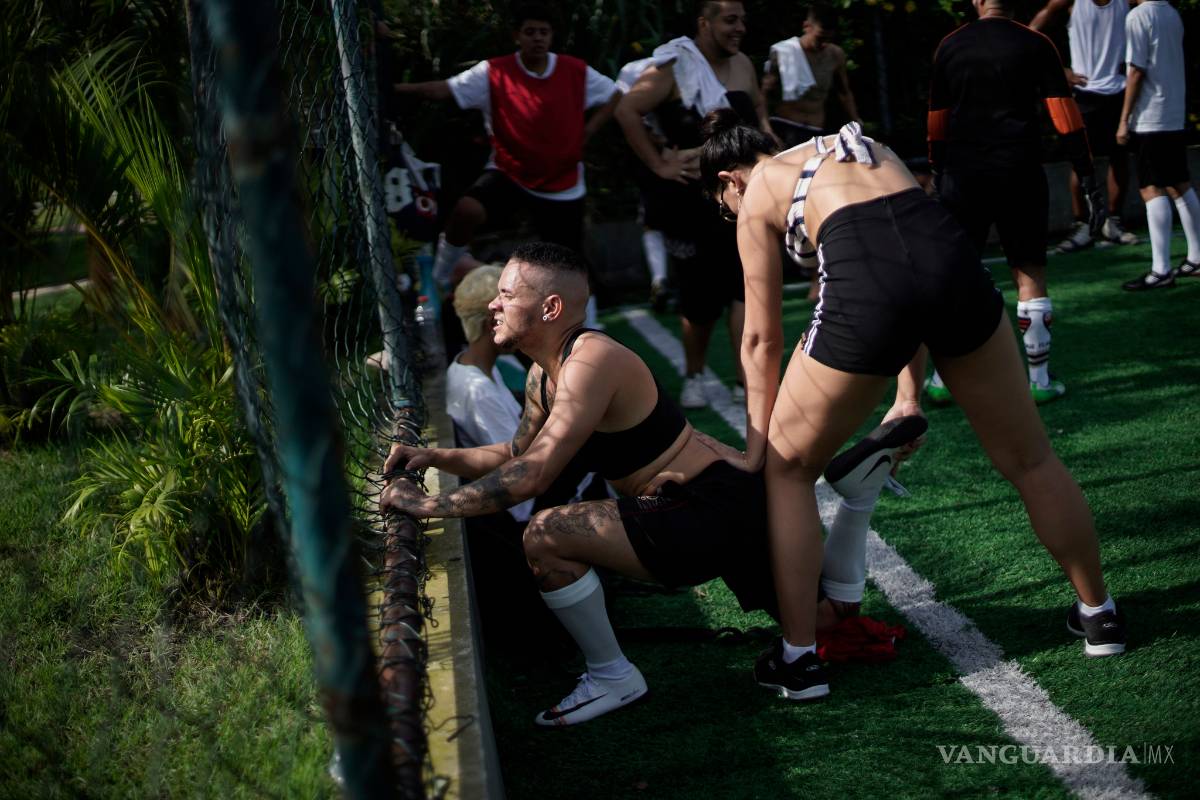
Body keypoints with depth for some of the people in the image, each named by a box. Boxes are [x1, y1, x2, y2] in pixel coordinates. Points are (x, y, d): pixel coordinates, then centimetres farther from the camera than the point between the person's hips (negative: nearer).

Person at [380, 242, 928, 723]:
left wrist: (430, 506, -23)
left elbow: (534, 476, -28)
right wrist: (434, 457, 10)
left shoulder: (591, 362, -21)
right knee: (826, 618, 26)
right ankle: (860, 482, 18)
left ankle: (612, 678, -6)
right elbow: (517, 454, 24)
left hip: (713, 511, -11)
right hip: (723, 508, 11)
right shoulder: (544, 374, 10)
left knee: (546, 537, -20)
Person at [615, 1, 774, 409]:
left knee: (746, 287, -8)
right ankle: (694, 376, 27)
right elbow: (627, 110, -18)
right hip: (693, 199, -4)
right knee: (700, 297, 5)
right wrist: (658, 164, -18)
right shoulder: (675, 68, -9)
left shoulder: (743, 65, 9)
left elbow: (758, 110, 28)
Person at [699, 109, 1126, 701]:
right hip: (953, 256, 4)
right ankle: (1098, 614, 34)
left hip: (863, 285, -4)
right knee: (1029, 459, 21)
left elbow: (761, 339, 21)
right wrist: (908, 397, 35)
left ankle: (796, 655, 17)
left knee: (788, 470, 18)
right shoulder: (866, 147, 36)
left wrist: (757, 442, 29)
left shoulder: (758, 195, 22)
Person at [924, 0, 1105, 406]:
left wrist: (939, 175, 18)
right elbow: (1065, 116, -5)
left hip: (962, 175, 2)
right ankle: (1039, 379, 7)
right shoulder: (1035, 44, -1)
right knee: (1030, 275, 6)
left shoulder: (949, 47, 6)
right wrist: (1088, 181, -3)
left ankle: (942, 379, 9)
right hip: (1019, 174, -1)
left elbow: (936, 124, 8)